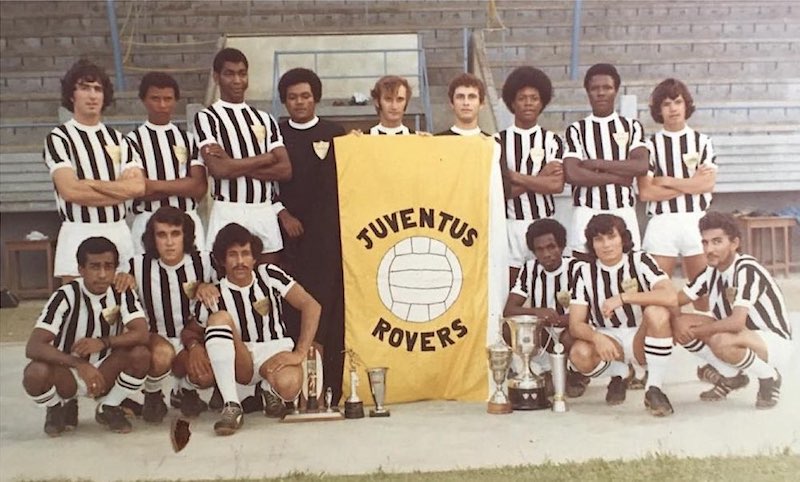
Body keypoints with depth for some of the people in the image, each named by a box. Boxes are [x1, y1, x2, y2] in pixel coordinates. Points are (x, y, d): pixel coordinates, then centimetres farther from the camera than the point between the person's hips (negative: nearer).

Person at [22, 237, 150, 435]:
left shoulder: (123, 293, -10)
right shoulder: (66, 296, -19)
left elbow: (142, 333, -22)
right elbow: (33, 347, -28)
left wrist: (104, 342, -39)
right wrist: (80, 364, -42)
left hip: (105, 372, 2)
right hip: (67, 372, -2)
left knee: (140, 354, -27)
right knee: (36, 373, -34)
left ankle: (108, 408, 1)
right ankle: (60, 409, 3)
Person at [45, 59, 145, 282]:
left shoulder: (119, 139, 14)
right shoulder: (58, 138, 1)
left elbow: (138, 187, -1)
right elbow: (70, 190, -12)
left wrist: (90, 184, -7)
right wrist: (121, 190, -4)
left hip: (119, 233, 4)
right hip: (79, 235, -4)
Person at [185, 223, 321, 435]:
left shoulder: (268, 275, -5)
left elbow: (311, 306, -10)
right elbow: (191, 331, 5)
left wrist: (299, 353, -19)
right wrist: (194, 346, -21)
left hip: (275, 353, -1)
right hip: (240, 362, 2)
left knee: (289, 385, -37)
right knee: (219, 317, -25)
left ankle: (271, 391, 6)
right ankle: (232, 407, -28)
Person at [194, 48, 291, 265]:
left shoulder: (264, 119, 14)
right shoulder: (207, 117, 0)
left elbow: (285, 170, 3)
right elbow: (218, 169, -14)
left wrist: (235, 166, -8)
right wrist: (267, 158, -4)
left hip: (265, 212, 4)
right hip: (228, 213, -4)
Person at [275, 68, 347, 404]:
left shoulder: (335, 135, 10)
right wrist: (283, 213, -2)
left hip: (327, 233, -1)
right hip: (290, 230, 1)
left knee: (328, 301, -9)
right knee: (293, 300, -6)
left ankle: (329, 386, -7)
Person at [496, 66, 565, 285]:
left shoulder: (552, 141, 6)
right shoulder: (498, 141, 3)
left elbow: (557, 185, -8)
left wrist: (514, 176, -9)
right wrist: (540, 178, -9)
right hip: (510, 224, 0)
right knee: (510, 289, -1)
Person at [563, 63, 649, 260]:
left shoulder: (632, 127, 10)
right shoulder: (576, 130, 6)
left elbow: (641, 166, -6)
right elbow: (572, 174, -8)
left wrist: (595, 164, -8)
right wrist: (618, 177, -6)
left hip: (623, 213, 1)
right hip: (587, 214, -1)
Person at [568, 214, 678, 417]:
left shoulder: (640, 261, -9)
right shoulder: (586, 273, -4)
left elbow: (671, 297, -26)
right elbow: (576, 324, -11)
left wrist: (623, 297, -31)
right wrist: (597, 337, -33)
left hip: (642, 338, -1)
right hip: (608, 340, 2)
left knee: (657, 312, -32)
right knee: (580, 354, -30)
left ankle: (654, 388, -20)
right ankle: (618, 374, 6)